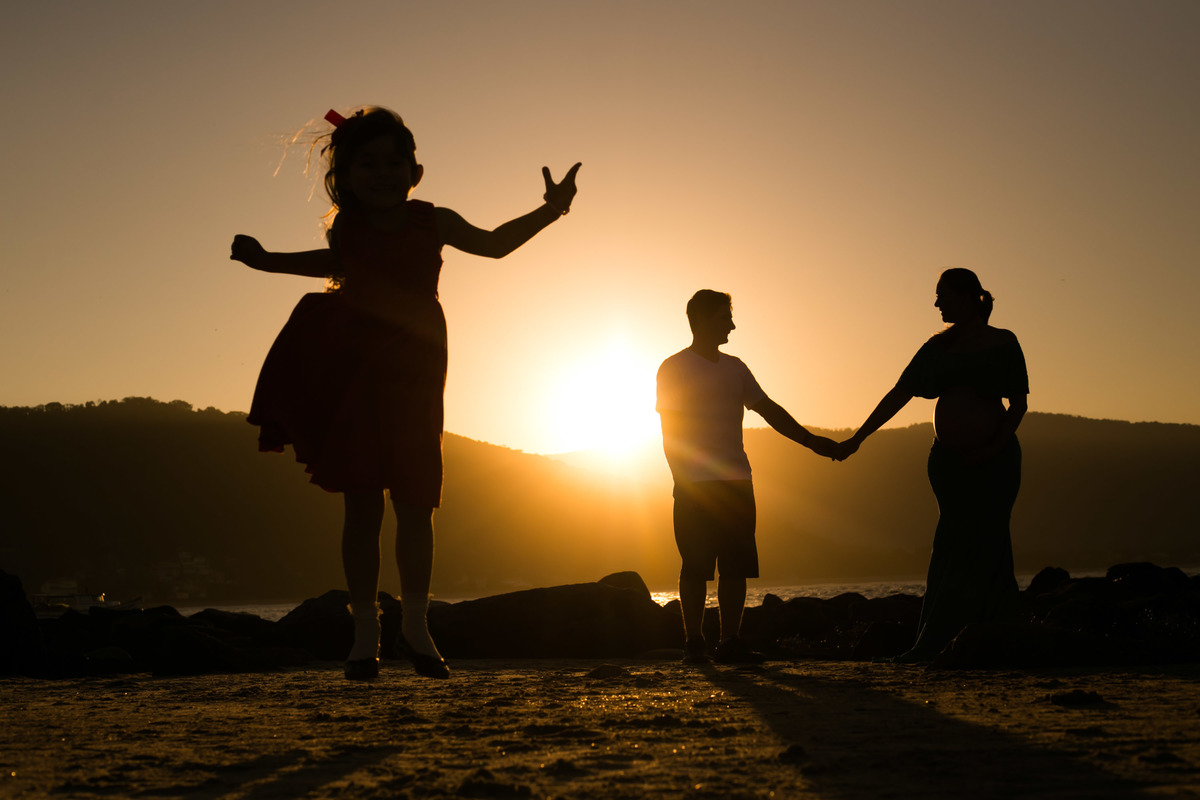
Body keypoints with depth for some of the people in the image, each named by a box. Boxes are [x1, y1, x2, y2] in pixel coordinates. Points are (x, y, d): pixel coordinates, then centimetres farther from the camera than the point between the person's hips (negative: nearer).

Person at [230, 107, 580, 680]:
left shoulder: (431, 222, -4)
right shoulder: (345, 230, -1)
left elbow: (494, 244, 5)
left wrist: (549, 210, -7)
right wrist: (269, 261, 27)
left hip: (413, 374, 0)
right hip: (353, 372, 0)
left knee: (415, 503, 4)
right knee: (362, 505, 0)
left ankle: (414, 625, 21)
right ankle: (365, 632, 10)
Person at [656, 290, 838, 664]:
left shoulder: (734, 368, 17)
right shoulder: (674, 368, 0)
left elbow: (769, 410, 19)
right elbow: (670, 432, -4)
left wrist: (809, 440, 10)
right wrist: (684, 482, -11)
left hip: (736, 482, 6)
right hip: (696, 485, -5)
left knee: (736, 566, 3)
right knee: (696, 567, -3)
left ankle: (730, 642, 9)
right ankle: (694, 643, 4)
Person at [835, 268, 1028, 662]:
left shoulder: (1003, 342, -2)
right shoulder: (938, 347, 10)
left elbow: (1019, 403, -4)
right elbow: (899, 393, 9)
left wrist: (995, 447, -18)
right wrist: (859, 437, 4)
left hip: (992, 459, -4)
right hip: (948, 460, 4)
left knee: (976, 551, -6)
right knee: (987, 554, 4)